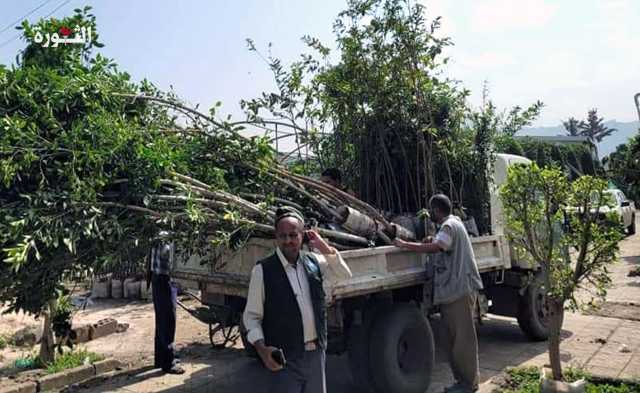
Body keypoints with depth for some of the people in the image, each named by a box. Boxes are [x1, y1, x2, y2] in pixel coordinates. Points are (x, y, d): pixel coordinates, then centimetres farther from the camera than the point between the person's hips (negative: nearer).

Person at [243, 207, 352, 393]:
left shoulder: (313, 261, 4)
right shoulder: (263, 270, -11)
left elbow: (344, 274, 9)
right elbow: (251, 316, -6)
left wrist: (324, 247, -3)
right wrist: (261, 348, -20)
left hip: (316, 353, 5)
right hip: (284, 357, -5)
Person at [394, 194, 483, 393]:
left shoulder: (449, 226, -13)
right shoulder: (452, 222, 19)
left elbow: (435, 248, -29)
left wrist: (405, 244, -23)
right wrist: (432, 242, 9)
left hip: (460, 289, -10)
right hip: (451, 289, 10)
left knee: (463, 336, -2)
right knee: (453, 337, 14)